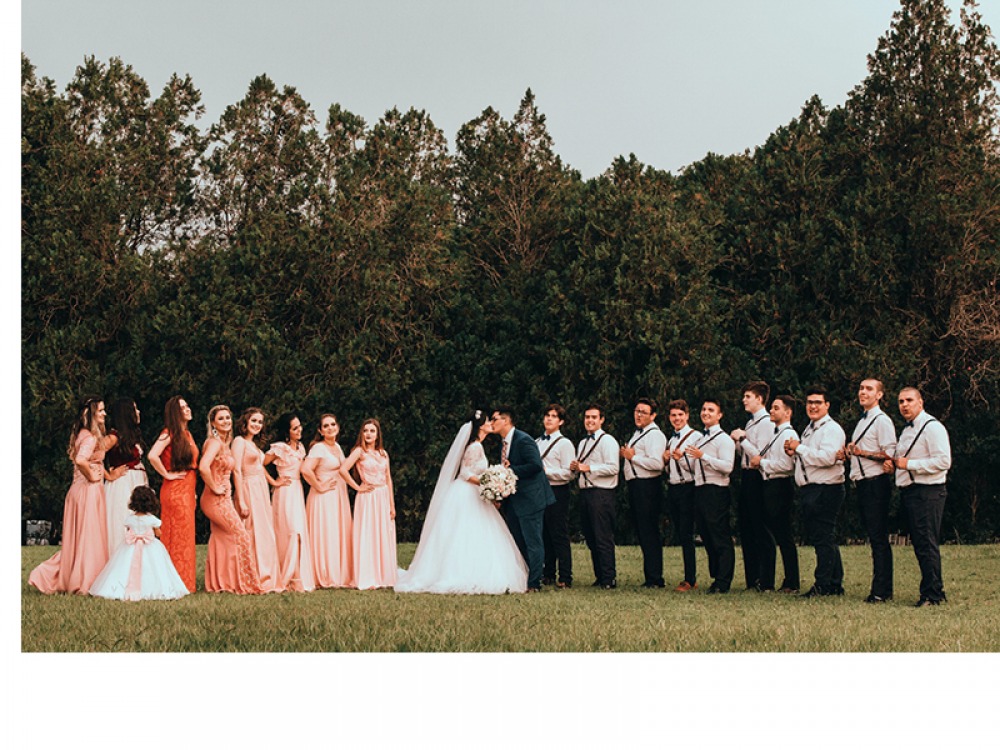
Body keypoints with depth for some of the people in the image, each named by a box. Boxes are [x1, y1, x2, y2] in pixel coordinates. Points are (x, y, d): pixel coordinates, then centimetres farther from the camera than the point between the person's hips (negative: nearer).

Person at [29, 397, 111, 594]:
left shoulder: (81, 434, 14)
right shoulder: (91, 437, -16)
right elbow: (81, 460, -32)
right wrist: (92, 476, -17)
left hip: (77, 489, 9)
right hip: (90, 490, -9)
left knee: (76, 539, 13)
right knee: (89, 538, -2)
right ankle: (85, 583, 3)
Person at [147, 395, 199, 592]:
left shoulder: (187, 434, 17)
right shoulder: (170, 433, -9)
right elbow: (153, 456, -24)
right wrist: (167, 475, -14)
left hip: (187, 490, 8)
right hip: (175, 490, -8)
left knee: (185, 536, 9)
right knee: (177, 536, -5)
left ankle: (184, 583, 13)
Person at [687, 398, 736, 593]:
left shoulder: (724, 439, -7)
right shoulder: (699, 438, 21)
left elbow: (727, 467, -20)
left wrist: (703, 456, -23)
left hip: (716, 491, -9)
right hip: (700, 490, 9)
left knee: (721, 539, -7)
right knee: (708, 538, 12)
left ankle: (723, 583, -7)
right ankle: (715, 578, 19)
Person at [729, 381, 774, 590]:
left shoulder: (765, 423, -13)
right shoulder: (751, 422, 16)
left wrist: (742, 439, -14)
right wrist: (737, 441, 1)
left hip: (757, 478, -10)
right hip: (746, 477, 10)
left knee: (762, 532, -5)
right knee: (746, 530, 12)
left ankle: (767, 583, 0)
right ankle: (752, 580, 19)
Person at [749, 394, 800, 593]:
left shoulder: (789, 434, -12)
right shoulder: (776, 433, 18)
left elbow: (787, 465, -23)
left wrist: (762, 462, -14)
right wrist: (757, 461, 2)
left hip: (781, 486, -10)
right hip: (770, 486, 10)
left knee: (784, 536, -5)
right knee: (768, 534, 12)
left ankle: (791, 584, 0)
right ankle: (766, 582, 18)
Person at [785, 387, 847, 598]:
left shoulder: (832, 429, -10)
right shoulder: (809, 429, 21)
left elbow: (827, 457, -25)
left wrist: (799, 448, -15)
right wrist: (793, 453, 10)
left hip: (825, 491, -10)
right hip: (808, 491, 10)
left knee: (824, 538, -8)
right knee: (819, 538, 12)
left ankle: (823, 585, -6)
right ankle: (835, 584, 18)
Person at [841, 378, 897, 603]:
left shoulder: (882, 420, -10)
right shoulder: (861, 421, 20)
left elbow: (889, 454, -17)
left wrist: (862, 452, -21)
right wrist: (849, 454, 9)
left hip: (876, 483, -9)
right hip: (862, 483, 9)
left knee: (879, 538, -9)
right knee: (874, 539, 11)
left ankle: (881, 591, -8)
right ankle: (881, 589, 15)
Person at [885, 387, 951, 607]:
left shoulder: (932, 427, -11)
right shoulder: (906, 430, 20)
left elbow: (943, 461, -20)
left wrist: (909, 464, -19)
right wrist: (893, 463, 9)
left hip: (927, 493, -10)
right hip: (909, 491, 10)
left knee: (927, 545, -9)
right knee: (920, 545, 12)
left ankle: (932, 595, -6)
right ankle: (934, 593, 18)